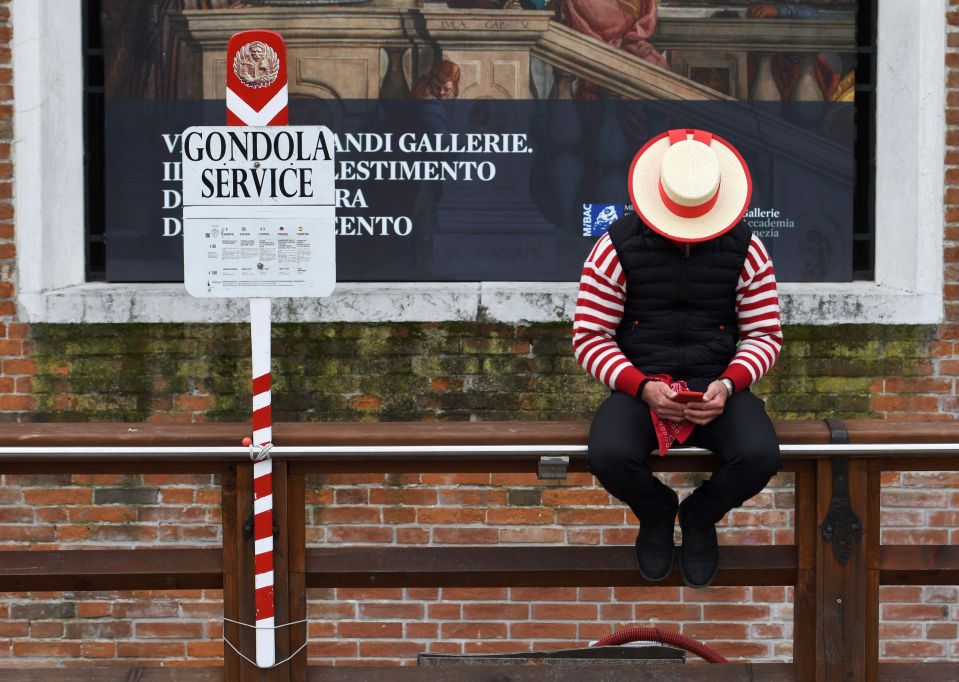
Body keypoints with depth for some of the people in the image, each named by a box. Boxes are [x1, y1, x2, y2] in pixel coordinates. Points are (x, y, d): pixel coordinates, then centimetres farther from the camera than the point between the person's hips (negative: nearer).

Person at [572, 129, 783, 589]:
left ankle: (700, 517, 8)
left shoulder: (744, 249, 1)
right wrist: (642, 387, -18)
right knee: (609, 456, -33)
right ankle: (655, 512, 7)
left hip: (716, 385, 1)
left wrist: (728, 385, -14)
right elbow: (589, 336, -2)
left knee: (760, 456, -30)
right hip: (640, 384, -1)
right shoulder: (618, 247, -4)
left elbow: (765, 334, 6)